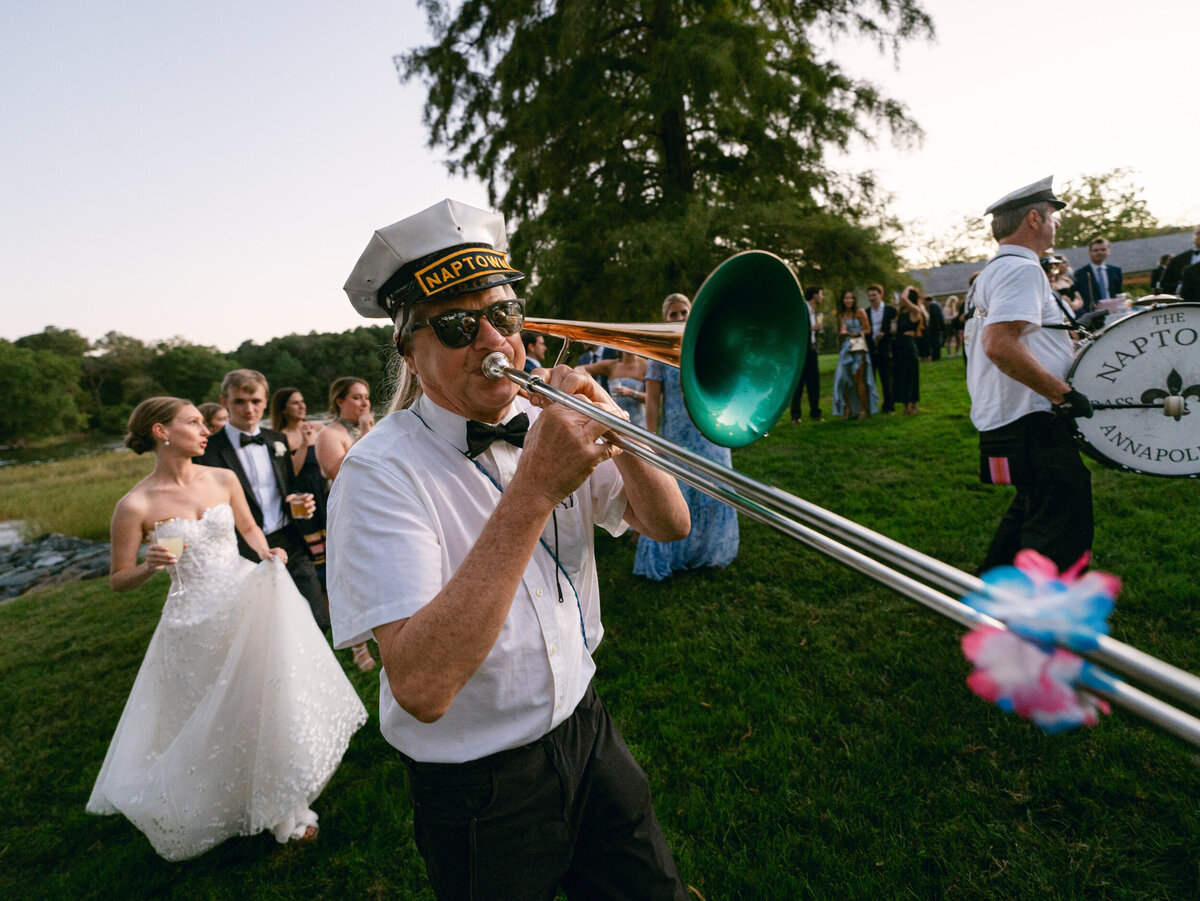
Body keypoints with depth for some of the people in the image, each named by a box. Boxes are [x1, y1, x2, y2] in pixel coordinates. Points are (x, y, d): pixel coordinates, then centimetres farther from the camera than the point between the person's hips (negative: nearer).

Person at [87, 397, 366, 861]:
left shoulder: (223, 479, -2)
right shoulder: (135, 505, -12)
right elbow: (118, 579, -2)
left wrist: (265, 550, -5)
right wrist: (149, 566, -22)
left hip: (250, 604, 3)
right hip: (195, 620, -3)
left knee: (271, 701, 12)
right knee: (212, 720, 12)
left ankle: (284, 809, 35)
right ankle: (218, 809, 41)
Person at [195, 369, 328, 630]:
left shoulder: (278, 440, 11)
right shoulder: (209, 450, -6)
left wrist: (298, 502, -1)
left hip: (290, 545, 5)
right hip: (247, 553, -4)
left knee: (318, 620, 6)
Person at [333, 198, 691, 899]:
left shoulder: (546, 420, -4)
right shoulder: (380, 473, -22)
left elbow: (670, 525, -4)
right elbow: (422, 689, -34)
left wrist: (616, 436, -24)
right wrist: (535, 489, -39)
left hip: (587, 730, 5)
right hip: (480, 787, -4)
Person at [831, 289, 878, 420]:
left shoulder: (859, 313, 1)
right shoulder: (841, 315, 15)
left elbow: (867, 329, -3)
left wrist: (853, 334, -12)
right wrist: (842, 333, 1)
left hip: (858, 348, -5)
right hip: (845, 349, 5)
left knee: (859, 379, -6)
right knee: (843, 378, -3)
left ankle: (863, 409, 1)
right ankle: (847, 408, 5)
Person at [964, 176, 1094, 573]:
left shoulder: (992, 272, 18)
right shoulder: (1021, 269, -14)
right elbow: (999, 345, -30)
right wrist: (1064, 394, -25)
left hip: (1003, 422, 11)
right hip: (1034, 423, -11)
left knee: (1030, 510, 24)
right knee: (1063, 535, -6)